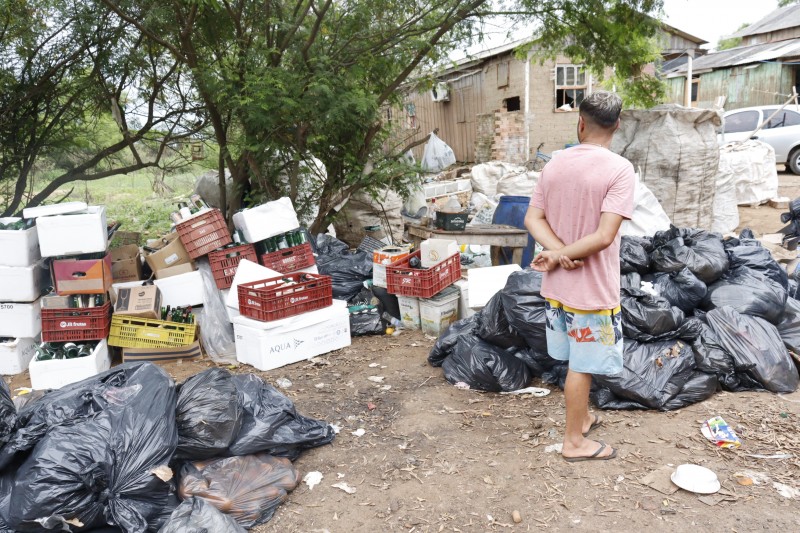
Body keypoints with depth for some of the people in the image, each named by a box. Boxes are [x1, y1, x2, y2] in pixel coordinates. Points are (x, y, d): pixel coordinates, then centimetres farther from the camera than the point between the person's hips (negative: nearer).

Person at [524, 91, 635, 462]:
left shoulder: (555, 164, 1)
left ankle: (582, 418, 42)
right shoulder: (619, 169, -17)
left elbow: (533, 218, -2)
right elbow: (604, 236, -25)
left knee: (576, 360, 23)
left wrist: (558, 253, -14)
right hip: (592, 291, -6)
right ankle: (574, 441, 24)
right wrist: (563, 255, -14)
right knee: (582, 366, 8)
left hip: (557, 286, 6)